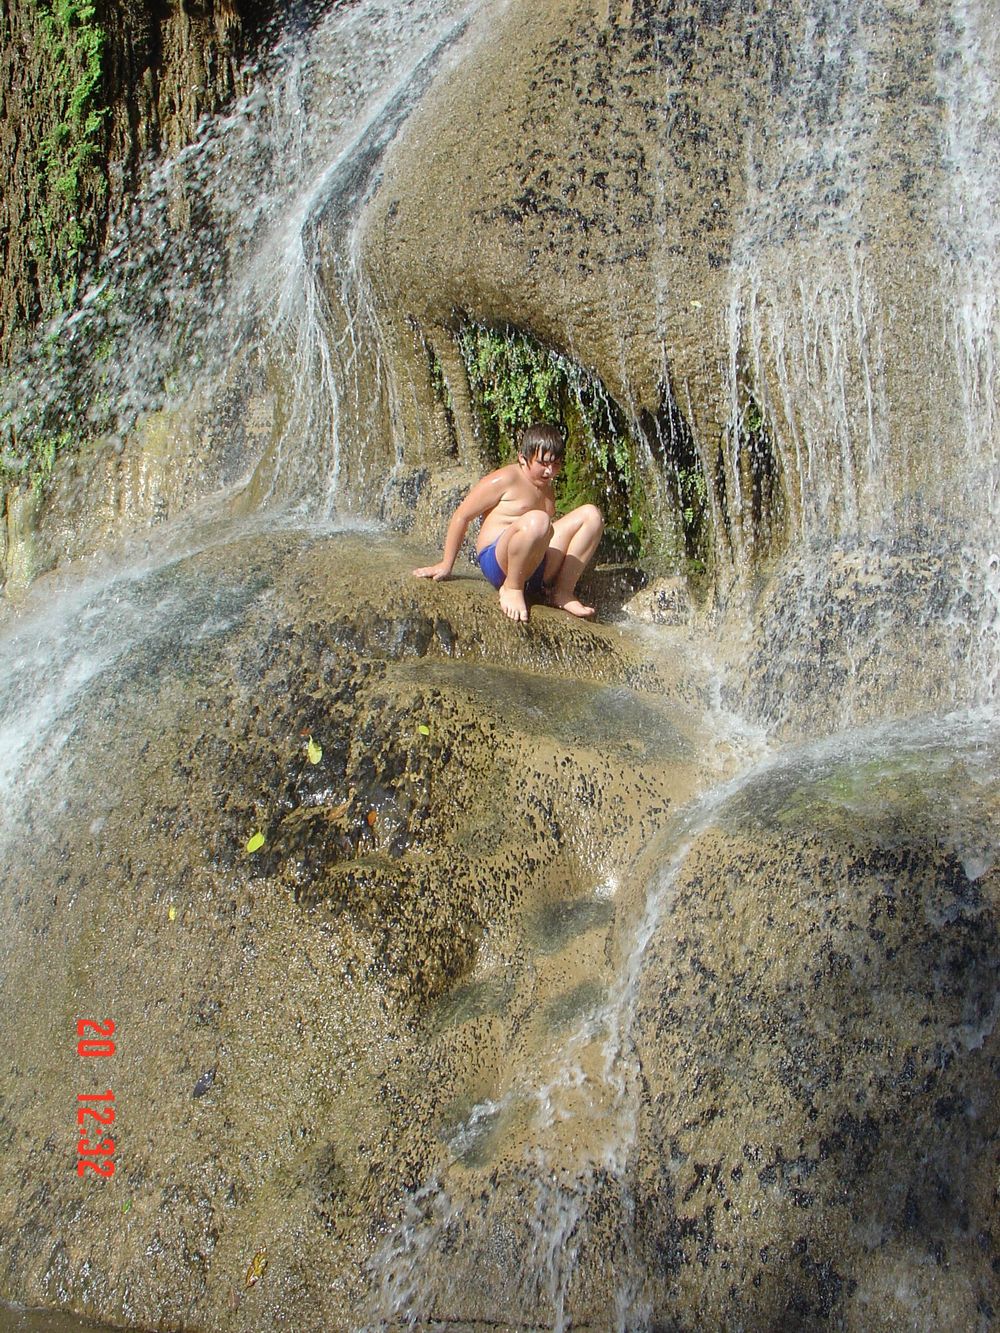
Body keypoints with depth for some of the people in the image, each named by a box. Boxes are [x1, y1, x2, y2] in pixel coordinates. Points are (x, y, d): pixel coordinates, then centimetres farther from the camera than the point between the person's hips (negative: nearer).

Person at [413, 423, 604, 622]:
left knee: (591, 514, 0)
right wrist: (446, 565, -1)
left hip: (541, 568, 8)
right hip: (498, 561, -8)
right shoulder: (506, 479, -5)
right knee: (536, 520, -39)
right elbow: (462, 515, -3)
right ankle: (512, 589, -17)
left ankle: (563, 592, -1)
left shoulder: (546, 488, 20)